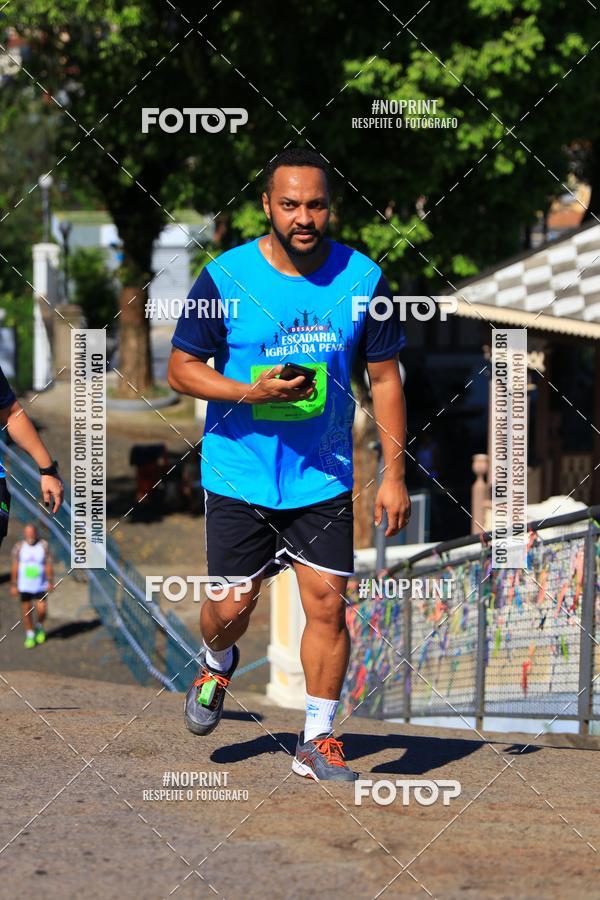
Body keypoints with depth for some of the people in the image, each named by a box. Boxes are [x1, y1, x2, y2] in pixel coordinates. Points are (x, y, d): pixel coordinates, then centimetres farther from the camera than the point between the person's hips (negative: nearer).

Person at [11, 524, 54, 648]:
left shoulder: (44, 545, -7)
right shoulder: (19, 547, -6)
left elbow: (48, 565, -7)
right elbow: (15, 567, -3)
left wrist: (50, 582, -15)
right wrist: (13, 585, -3)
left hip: (40, 586, 0)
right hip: (24, 586, 1)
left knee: (42, 610, -4)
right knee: (26, 611, 4)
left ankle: (39, 627, 27)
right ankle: (30, 636, 18)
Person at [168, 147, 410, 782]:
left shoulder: (362, 278, -4)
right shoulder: (225, 278, -10)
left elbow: (384, 377, 4)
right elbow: (181, 368, -4)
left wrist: (394, 474, 0)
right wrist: (250, 392, -20)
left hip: (324, 479, 1)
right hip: (239, 475, -1)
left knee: (327, 604, -4)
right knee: (232, 608, 4)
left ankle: (317, 742, 9)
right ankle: (216, 665, 40)